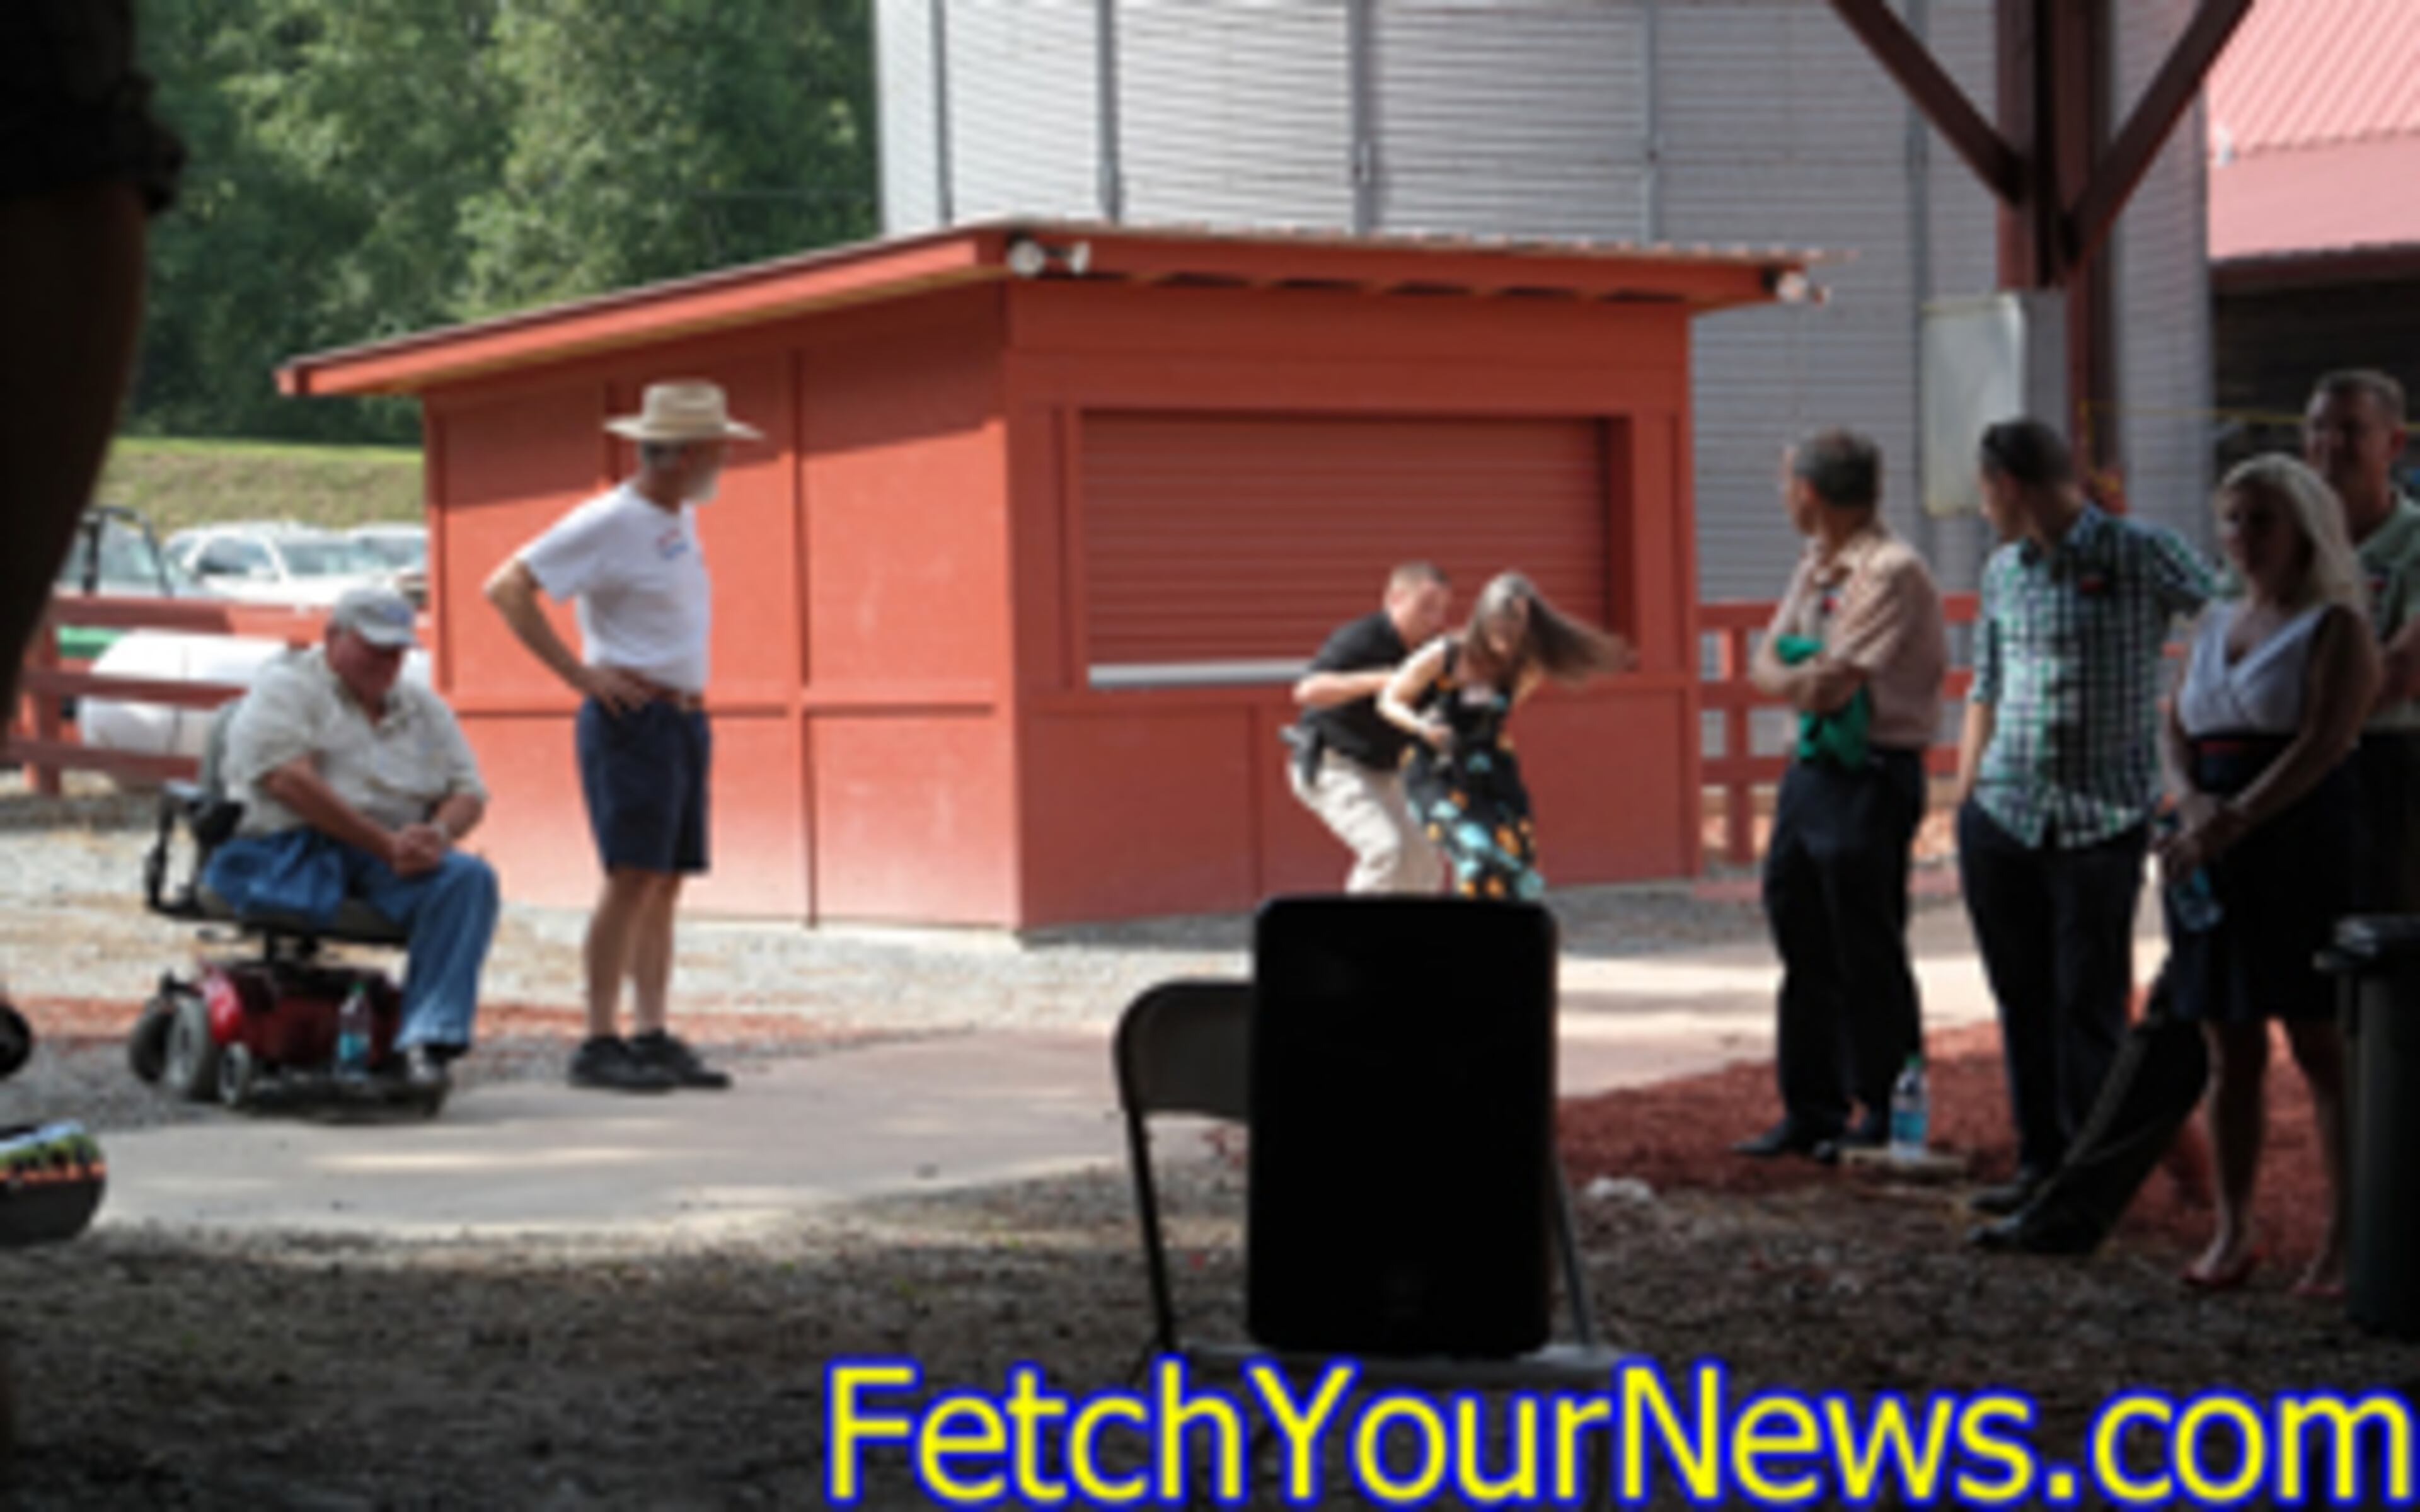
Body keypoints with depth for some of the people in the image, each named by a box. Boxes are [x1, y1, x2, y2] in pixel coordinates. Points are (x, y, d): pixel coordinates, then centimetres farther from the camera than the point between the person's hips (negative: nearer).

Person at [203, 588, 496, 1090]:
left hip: (395, 860, 5)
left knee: (470, 878, -24)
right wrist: (385, 843, -19)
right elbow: (289, 781, -13)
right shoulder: (286, 690, 4)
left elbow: (469, 793, 15)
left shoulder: (425, 708, 23)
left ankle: (429, 1036, -35)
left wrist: (438, 834, -11)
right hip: (292, 851, -4)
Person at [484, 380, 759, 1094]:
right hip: (632, 718, -8)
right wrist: (580, 674, -16)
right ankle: (599, 1043, -9)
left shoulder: (681, 517, 15)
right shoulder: (608, 522, -12)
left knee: (667, 882, 7)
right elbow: (506, 588, -15)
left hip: (684, 718, 8)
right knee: (634, 876, -12)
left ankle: (652, 1036, 9)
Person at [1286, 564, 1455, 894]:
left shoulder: (1424, 655, 4)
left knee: (1425, 866, 7)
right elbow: (1308, 691, -36)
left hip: (1380, 775, 9)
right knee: (1385, 848, -26)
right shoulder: (1359, 639, -20)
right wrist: (1375, 681, -44)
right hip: (1330, 767, -9)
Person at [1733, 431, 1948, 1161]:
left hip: (1870, 778, -9)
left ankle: (1887, 1118, 11)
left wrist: (1788, 676, -2)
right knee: (1804, 946, 13)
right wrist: (1809, 678, -9)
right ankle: (1811, 1112, 22)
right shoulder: (1815, 568, 14)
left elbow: (1831, 684, -21)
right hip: (1811, 766, 9)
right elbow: (1768, 667, 11)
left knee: (1869, 958, -1)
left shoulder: (1892, 572, -15)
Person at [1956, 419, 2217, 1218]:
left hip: (2103, 820, -5)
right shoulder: (2003, 573, 13)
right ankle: (2041, 1160, 20)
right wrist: (1962, 807, 16)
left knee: (2091, 1006, -1)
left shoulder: (2142, 554, -5)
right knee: (2022, 1002, 9)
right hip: (2002, 817, 5)